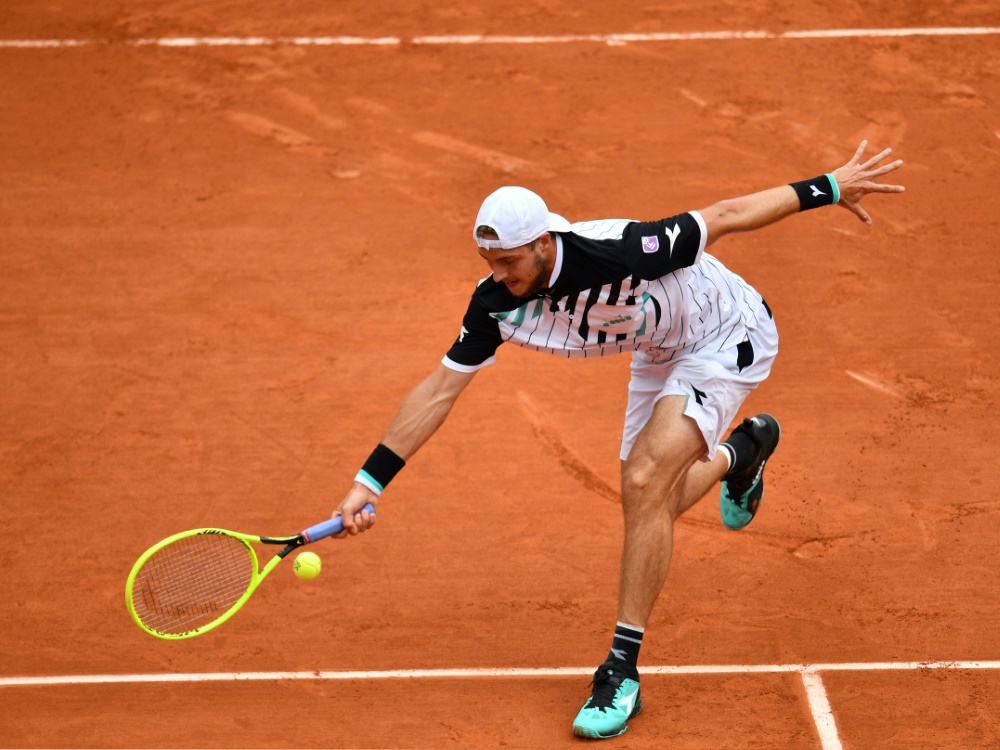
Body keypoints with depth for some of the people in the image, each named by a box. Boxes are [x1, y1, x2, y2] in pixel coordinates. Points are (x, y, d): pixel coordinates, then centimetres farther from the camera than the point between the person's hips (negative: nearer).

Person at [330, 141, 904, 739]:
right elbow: (440, 390, -14)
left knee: (644, 483, -23)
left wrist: (829, 188, -21)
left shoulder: (616, 253, -39)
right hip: (661, 349, 7)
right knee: (647, 510, 14)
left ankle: (623, 672, -16)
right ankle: (740, 452, 48)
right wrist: (369, 482, -18)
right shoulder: (498, 302, -22)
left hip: (727, 336, -7)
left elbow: (724, 216, -27)